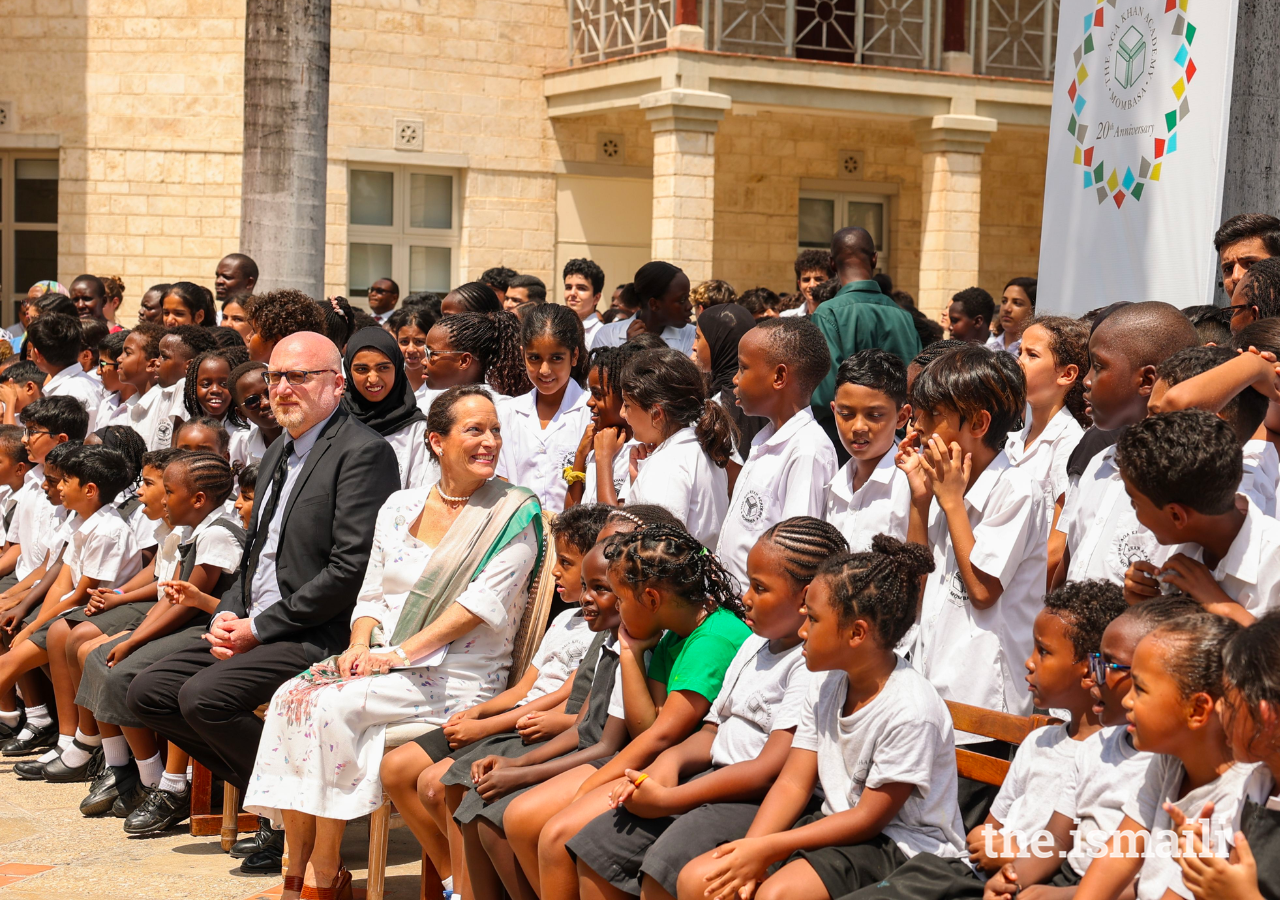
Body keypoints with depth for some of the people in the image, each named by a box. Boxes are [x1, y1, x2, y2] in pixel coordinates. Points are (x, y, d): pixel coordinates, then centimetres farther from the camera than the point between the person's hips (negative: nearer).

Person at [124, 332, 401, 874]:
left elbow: (351, 568, -20)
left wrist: (260, 627, -16)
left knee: (203, 696, -26)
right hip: (257, 626, 10)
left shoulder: (363, 452, -12)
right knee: (148, 693, 2)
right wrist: (227, 616, 3)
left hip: (321, 633, -10)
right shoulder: (280, 453, 19)